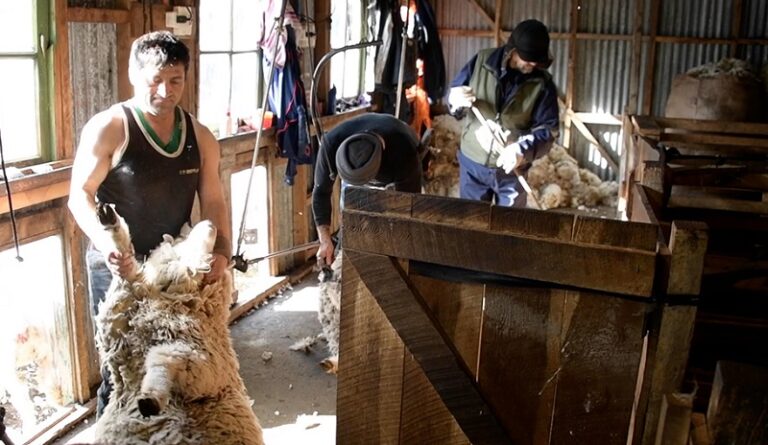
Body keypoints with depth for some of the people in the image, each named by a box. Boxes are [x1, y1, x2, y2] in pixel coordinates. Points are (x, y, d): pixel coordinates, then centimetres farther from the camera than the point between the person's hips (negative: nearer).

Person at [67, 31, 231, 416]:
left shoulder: (200, 137, 3)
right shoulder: (108, 128, -12)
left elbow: (213, 202, 1)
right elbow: (79, 196, -12)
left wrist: (221, 251, -16)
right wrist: (106, 244, -29)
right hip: (119, 268, -4)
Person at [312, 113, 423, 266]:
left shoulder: (404, 152, -46)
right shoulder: (332, 142, -40)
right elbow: (321, 192, -28)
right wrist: (325, 241, -35)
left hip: (398, 175, -2)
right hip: (353, 168, 2)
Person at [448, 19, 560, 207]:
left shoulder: (542, 84, -12)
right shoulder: (482, 61, -8)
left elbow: (549, 128, -14)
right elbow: (452, 92, 2)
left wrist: (523, 149, -32)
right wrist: (458, 98, -23)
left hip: (511, 169, -1)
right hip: (472, 162, 1)